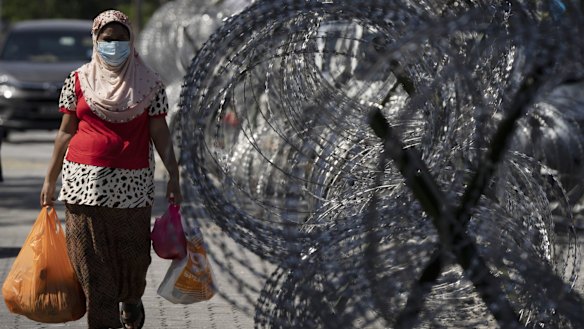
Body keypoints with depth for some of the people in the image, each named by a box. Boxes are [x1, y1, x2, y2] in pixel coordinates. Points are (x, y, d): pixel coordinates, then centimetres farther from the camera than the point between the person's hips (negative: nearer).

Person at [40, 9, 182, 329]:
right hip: (84, 180, 0)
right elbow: (66, 132, 9)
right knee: (91, 256, -1)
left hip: (132, 182, 0)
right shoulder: (77, 81, 6)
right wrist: (50, 178, 8)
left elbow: (160, 132, 3)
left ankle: (131, 301, 35)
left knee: (133, 251, 5)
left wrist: (173, 176, -4)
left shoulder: (149, 83, 4)